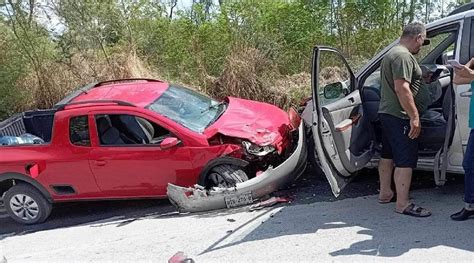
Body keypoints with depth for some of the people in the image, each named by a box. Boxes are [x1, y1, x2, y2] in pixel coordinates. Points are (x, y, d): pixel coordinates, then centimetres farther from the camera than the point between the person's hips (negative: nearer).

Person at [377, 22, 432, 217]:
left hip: (387, 113, 11)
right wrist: (414, 116, -24)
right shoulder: (403, 56, -17)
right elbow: (402, 88, -25)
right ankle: (403, 204, -2)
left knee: (388, 155, 17)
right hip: (400, 116, -11)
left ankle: (385, 193, 27)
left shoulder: (392, 53, 17)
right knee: (405, 160, -7)